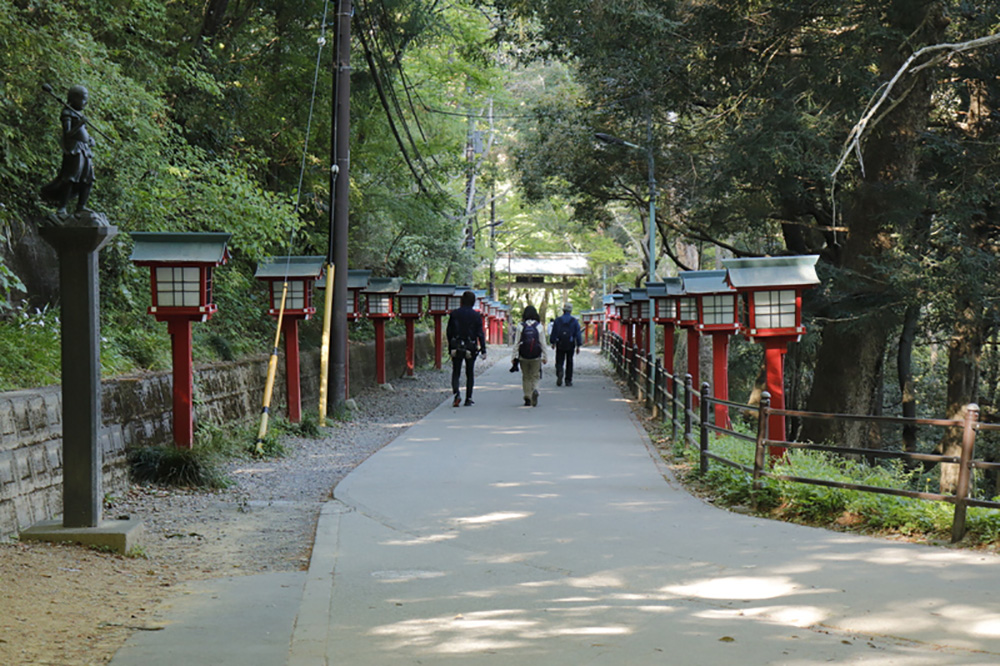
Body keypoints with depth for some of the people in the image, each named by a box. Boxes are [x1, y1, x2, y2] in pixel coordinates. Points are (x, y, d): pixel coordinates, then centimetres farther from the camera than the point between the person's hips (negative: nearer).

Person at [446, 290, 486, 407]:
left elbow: (449, 332, 4)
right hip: (471, 348, 0)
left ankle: (456, 392, -22)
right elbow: (480, 334, -6)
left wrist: (450, 347, 14)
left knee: (456, 373, 5)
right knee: (470, 373, 11)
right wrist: (483, 350, -5)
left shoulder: (454, 314, 1)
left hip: (456, 348, 0)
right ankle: (468, 399, 12)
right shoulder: (476, 316, -4)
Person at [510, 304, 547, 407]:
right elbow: (542, 343, -1)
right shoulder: (539, 326, -3)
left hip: (523, 356, 0)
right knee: (535, 377, 7)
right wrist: (545, 357, 8)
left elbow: (517, 343, -3)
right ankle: (535, 390, -22)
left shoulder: (521, 326, -4)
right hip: (536, 356, 0)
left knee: (526, 377, 11)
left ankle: (527, 399, 10)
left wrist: (513, 356, 4)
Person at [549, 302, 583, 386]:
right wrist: (578, 346, 2)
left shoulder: (558, 320, 1)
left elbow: (553, 333, 3)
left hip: (560, 345, 0)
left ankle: (559, 373, -25)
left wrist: (552, 342, 15)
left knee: (559, 361, 5)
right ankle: (568, 380, 10)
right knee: (569, 362, 9)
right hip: (570, 345, 0)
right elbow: (578, 334, -1)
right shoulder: (574, 321, 0)